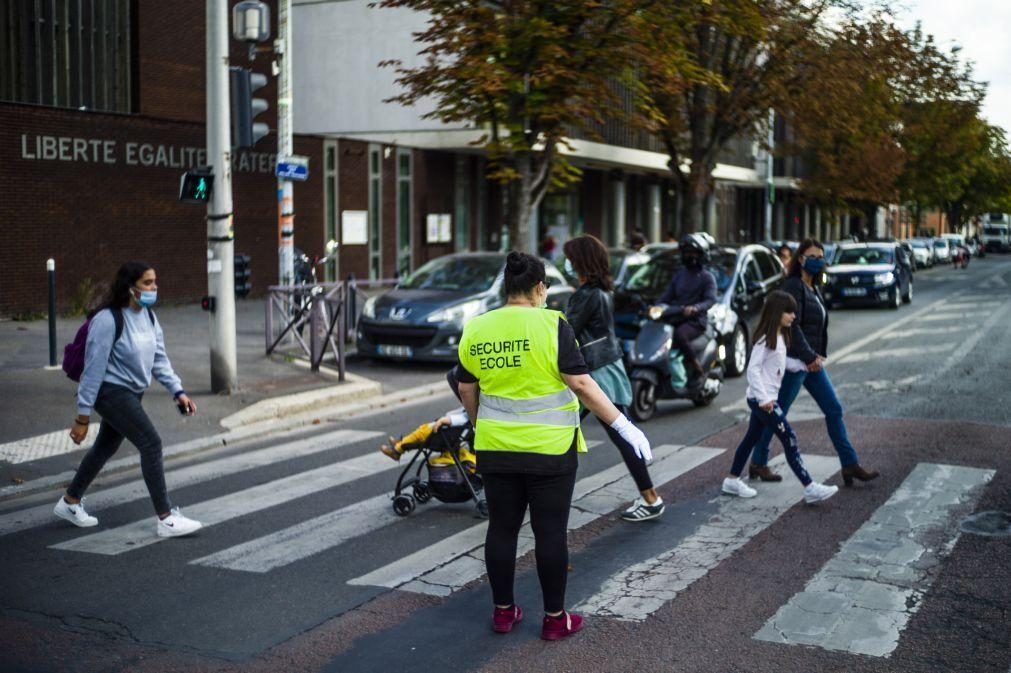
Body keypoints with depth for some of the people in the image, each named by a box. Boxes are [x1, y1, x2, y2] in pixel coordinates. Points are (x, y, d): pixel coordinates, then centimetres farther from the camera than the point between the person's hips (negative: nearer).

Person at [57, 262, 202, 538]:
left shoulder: (148, 316, 3)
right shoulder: (107, 320, -21)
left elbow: (159, 359, 9)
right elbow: (94, 368, -19)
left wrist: (178, 391, -2)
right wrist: (82, 417, -16)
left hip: (132, 393, 9)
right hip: (111, 393, -9)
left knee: (105, 447, 20)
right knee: (151, 443, -13)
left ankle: (70, 502, 39)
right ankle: (166, 519, -7)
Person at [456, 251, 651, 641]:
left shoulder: (475, 330, 2)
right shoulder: (550, 325, -12)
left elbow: (466, 391, 9)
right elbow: (580, 383, -16)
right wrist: (624, 426, -11)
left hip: (495, 448, 4)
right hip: (549, 448, -4)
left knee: (502, 527, 13)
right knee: (550, 531, 5)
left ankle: (503, 612, 23)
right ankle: (555, 619, 14)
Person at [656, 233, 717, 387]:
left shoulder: (707, 277, 4)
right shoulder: (679, 275, 22)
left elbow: (710, 300, -11)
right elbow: (667, 295, 16)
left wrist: (695, 308, -31)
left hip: (696, 320, -6)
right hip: (676, 318, 6)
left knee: (679, 335, -36)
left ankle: (698, 370, -21)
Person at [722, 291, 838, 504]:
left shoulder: (780, 338, 10)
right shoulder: (765, 339, -18)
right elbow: (753, 369, -22)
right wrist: (764, 399, -26)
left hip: (766, 398, 10)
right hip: (761, 399, -10)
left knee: (752, 438, 17)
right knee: (789, 440, -10)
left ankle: (732, 481, 27)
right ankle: (810, 488, -9)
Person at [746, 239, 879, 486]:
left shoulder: (814, 288, 15)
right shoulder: (793, 286, -13)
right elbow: (792, 326, -20)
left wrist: (818, 356, 9)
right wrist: (810, 357, -18)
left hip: (812, 362, 9)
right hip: (795, 362, -9)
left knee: (834, 410, 5)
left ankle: (850, 465, 8)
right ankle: (758, 463, 14)